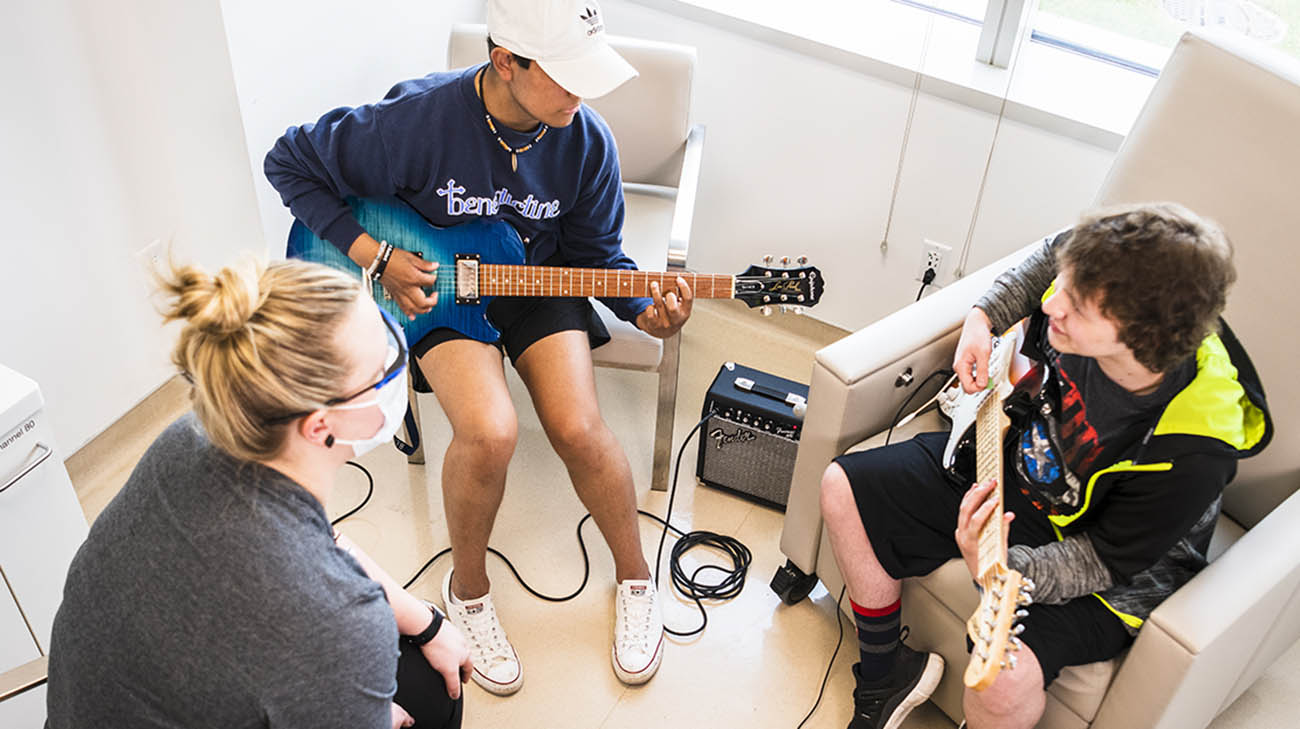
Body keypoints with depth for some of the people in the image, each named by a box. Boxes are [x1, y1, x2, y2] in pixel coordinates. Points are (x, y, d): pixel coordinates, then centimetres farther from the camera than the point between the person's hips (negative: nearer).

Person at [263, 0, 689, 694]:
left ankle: (634, 578, 8)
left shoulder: (586, 141, -13)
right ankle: (468, 588, 2)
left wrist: (643, 310, -18)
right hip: (433, 287, -2)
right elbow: (289, 162, -10)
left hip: (537, 283, 3)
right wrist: (375, 256, -16)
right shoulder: (417, 118, -25)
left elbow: (596, 252, 1)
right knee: (488, 431, -28)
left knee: (578, 429, -21)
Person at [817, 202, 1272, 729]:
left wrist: (998, 570, -41)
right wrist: (983, 318, -10)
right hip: (1017, 450, 7)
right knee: (844, 489, 0)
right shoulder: (1094, 282, -23)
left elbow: (1105, 560, -23)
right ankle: (886, 674, 18)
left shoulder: (1191, 452, -37)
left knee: (1004, 679, -32)